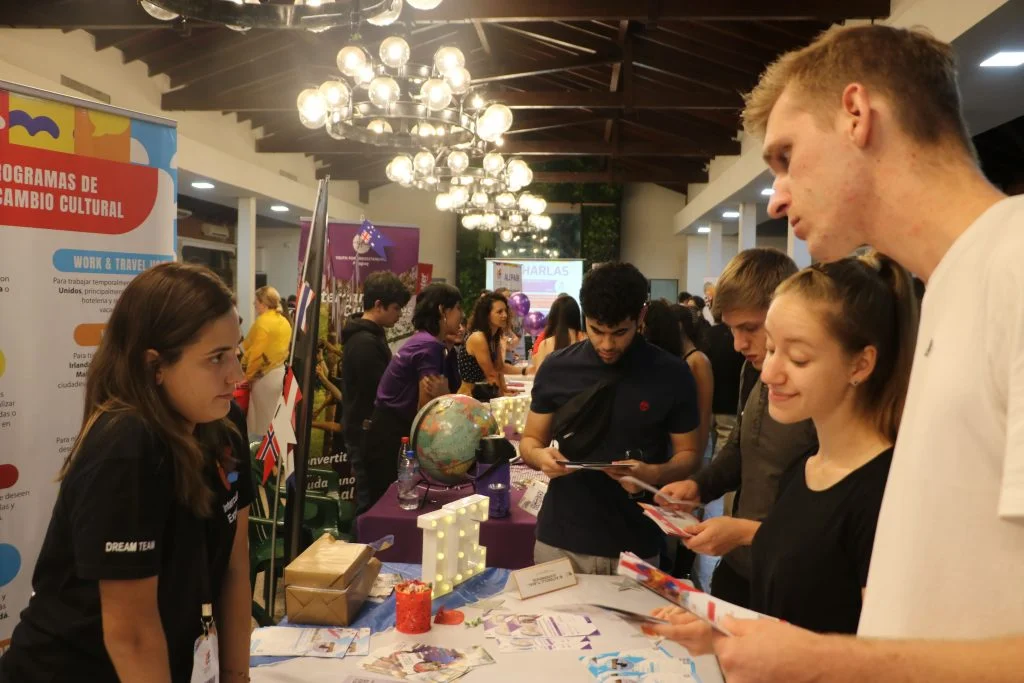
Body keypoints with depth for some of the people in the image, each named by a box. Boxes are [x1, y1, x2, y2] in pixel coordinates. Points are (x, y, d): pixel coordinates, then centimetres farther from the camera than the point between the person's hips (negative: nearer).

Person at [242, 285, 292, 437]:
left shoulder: (263, 321, -16)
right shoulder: (285, 322, 9)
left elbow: (255, 353, -18)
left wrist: (247, 377, -9)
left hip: (264, 376, -8)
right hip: (280, 373, 8)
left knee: (262, 420, 3)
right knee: (274, 418, 15)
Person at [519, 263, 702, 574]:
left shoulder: (672, 374, -6)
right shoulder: (557, 368, -2)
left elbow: (688, 454, 1)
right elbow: (530, 440, 7)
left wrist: (655, 474, -20)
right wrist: (540, 456, -16)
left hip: (635, 545, -1)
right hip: (560, 540, 1)